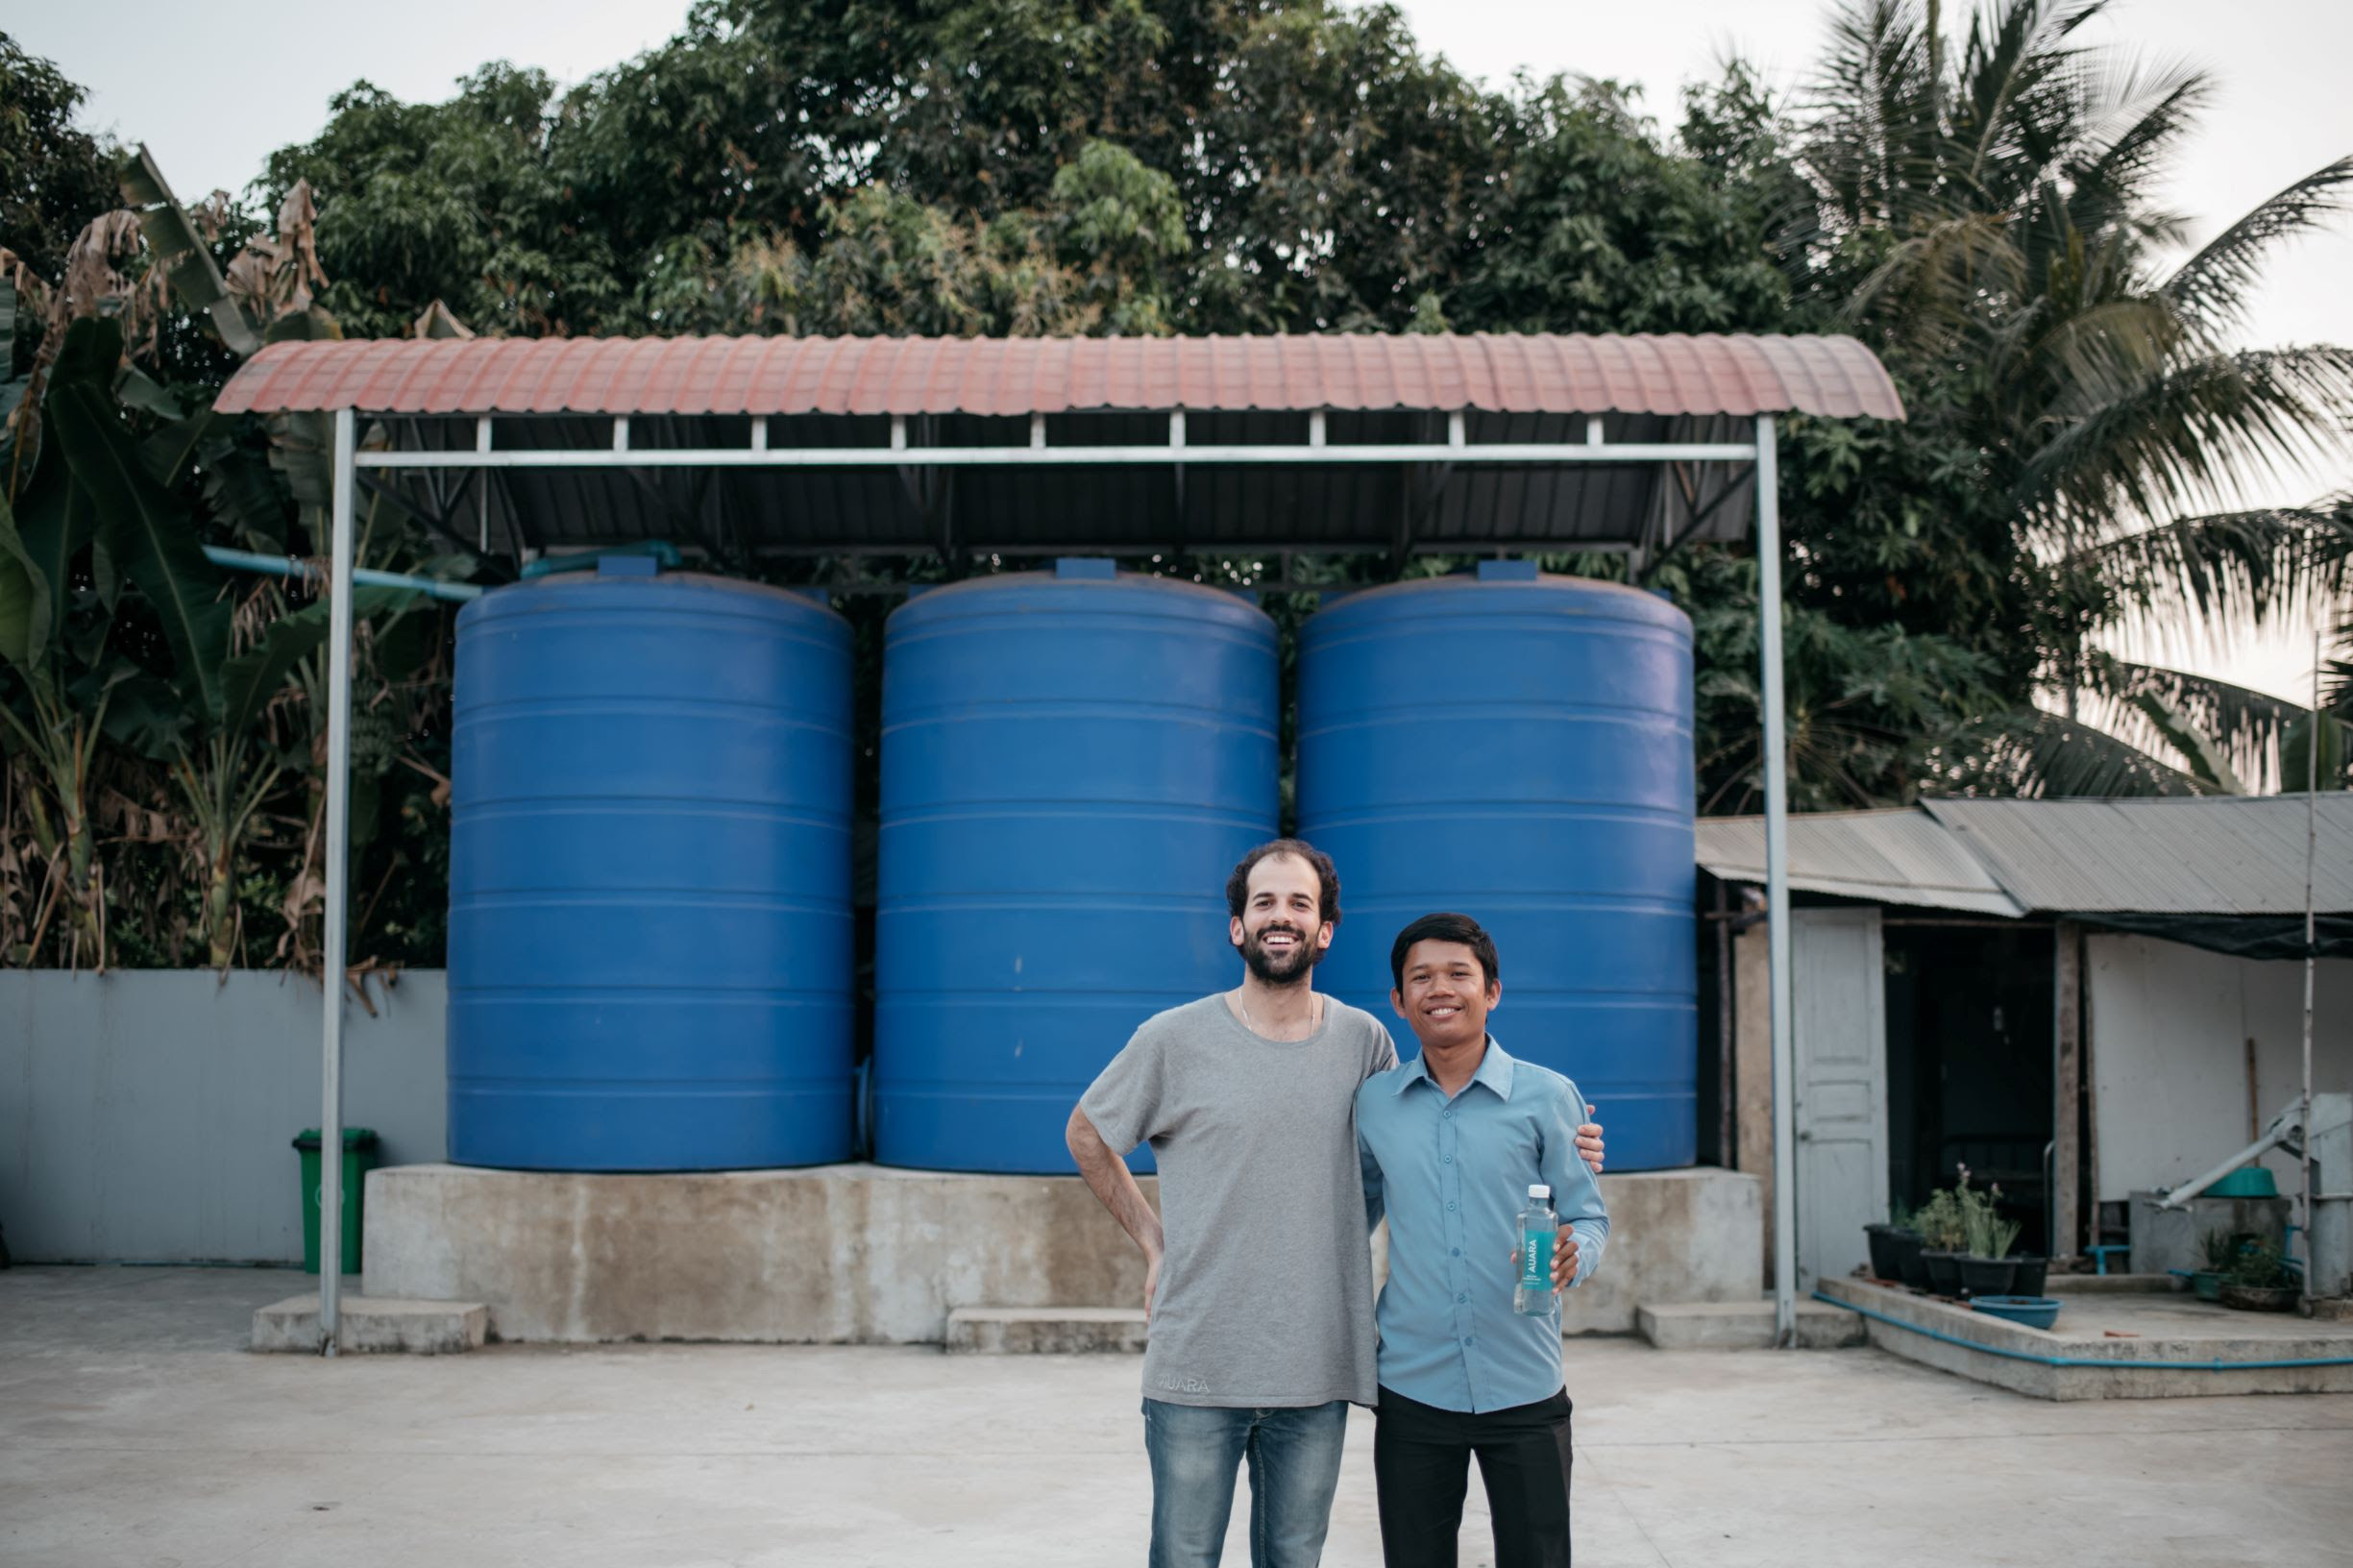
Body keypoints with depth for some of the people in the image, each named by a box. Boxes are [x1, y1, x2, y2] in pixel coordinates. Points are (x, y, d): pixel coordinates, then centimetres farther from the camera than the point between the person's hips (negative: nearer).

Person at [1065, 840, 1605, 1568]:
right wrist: (1152, 1240, 4)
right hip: (1195, 1373, -2)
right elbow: (1087, 1135, 11)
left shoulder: (1365, 1042, 5)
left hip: (1316, 1375, 2)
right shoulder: (1175, 1039, -3)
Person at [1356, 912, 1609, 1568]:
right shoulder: (1372, 1104, 5)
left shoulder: (1546, 1096, -2)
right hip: (1412, 1389, 2)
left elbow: (1590, 1218, 2)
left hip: (1525, 1390, -1)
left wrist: (1571, 1256, -20)